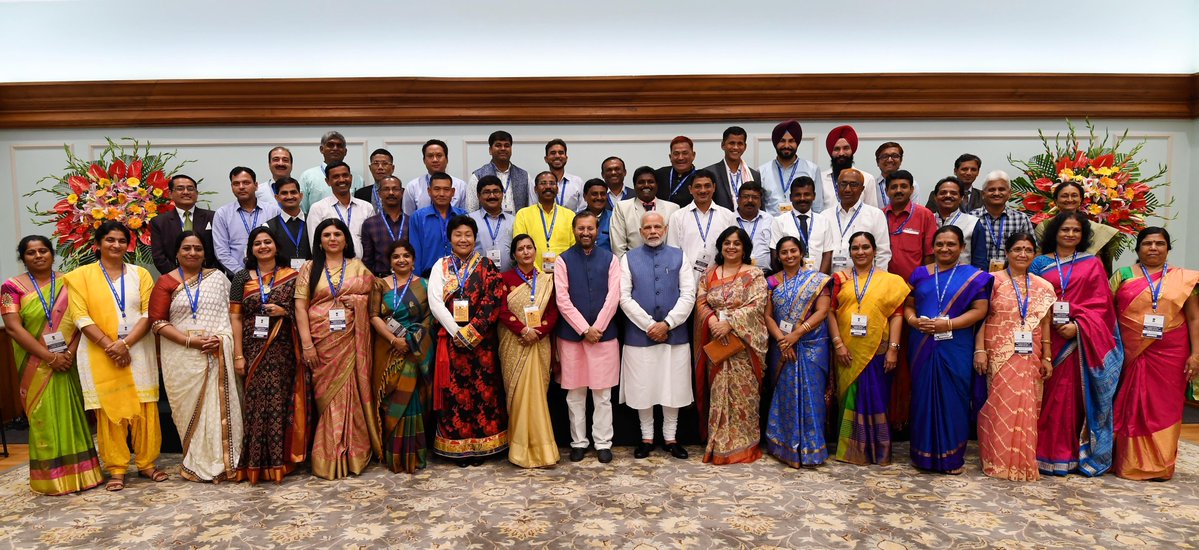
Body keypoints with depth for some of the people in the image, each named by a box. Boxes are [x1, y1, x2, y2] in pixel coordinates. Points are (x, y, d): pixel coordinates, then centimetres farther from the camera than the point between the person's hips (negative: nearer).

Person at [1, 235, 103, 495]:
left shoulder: (69, 283, 5)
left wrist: (71, 353, -14)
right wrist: (50, 357, -15)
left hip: (70, 363, 2)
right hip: (36, 365, -2)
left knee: (73, 414, 6)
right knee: (44, 418, 3)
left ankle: (79, 471, 14)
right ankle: (52, 477, 11)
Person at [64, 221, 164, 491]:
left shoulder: (141, 274, 8)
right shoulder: (81, 276, 4)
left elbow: (149, 314, 0)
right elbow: (81, 317, -4)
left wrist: (124, 343, -12)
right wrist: (109, 346, -14)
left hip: (137, 352, 1)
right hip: (100, 354, -1)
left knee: (144, 408, 2)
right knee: (109, 410, 2)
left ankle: (147, 463, 13)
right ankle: (116, 469, 11)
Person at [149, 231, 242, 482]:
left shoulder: (218, 278, 10)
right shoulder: (166, 282, 4)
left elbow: (232, 313, 8)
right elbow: (158, 322, -3)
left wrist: (220, 339, -9)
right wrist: (192, 341, -13)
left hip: (217, 355, 1)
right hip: (182, 357, -1)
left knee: (219, 407, 0)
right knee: (190, 409, 5)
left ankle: (221, 460, 12)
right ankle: (197, 464, 18)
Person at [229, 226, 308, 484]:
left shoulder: (292, 276, 6)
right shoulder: (242, 278, 7)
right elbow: (235, 317, 3)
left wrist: (284, 312, -12)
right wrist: (238, 355, -4)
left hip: (282, 350, 0)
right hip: (253, 349, 0)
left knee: (279, 403, -1)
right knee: (254, 403, 0)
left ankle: (278, 461, 7)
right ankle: (254, 463, 9)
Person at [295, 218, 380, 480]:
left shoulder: (358, 267, 12)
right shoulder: (309, 269, 8)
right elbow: (300, 306, 0)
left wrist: (359, 300, -9)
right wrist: (306, 344, -10)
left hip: (350, 340, 0)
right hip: (322, 340, 0)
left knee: (350, 393, -2)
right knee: (327, 395, 1)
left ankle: (351, 455, 8)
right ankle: (327, 459, 10)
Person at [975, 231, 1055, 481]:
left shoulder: (1043, 287, 12)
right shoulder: (994, 281, 0)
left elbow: (1045, 324, 11)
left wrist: (1047, 357, 7)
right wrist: (980, 349, -11)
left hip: (1029, 356, 4)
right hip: (999, 355, -3)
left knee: (1026, 408, 5)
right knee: (1000, 405, -3)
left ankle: (1023, 461, 18)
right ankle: (998, 460, 8)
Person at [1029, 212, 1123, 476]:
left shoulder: (1093, 264, 9)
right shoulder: (1040, 263, 10)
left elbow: (1100, 303, 2)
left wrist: (1078, 325, -12)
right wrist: (1046, 321, -10)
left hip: (1080, 339, 0)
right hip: (1047, 337, 0)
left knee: (1076, 394, 1)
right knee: (1050, 394, 1)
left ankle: (1075, 452, 10)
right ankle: (1048, 452, 8)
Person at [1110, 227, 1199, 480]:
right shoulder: (1123, 276, 4)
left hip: (1170, 354, 1)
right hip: (1131, 354, 0)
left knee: (1165, 407, 7)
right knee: (1131, 406, 7)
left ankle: (1160, 464, 18)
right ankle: (1130, 461, 18)